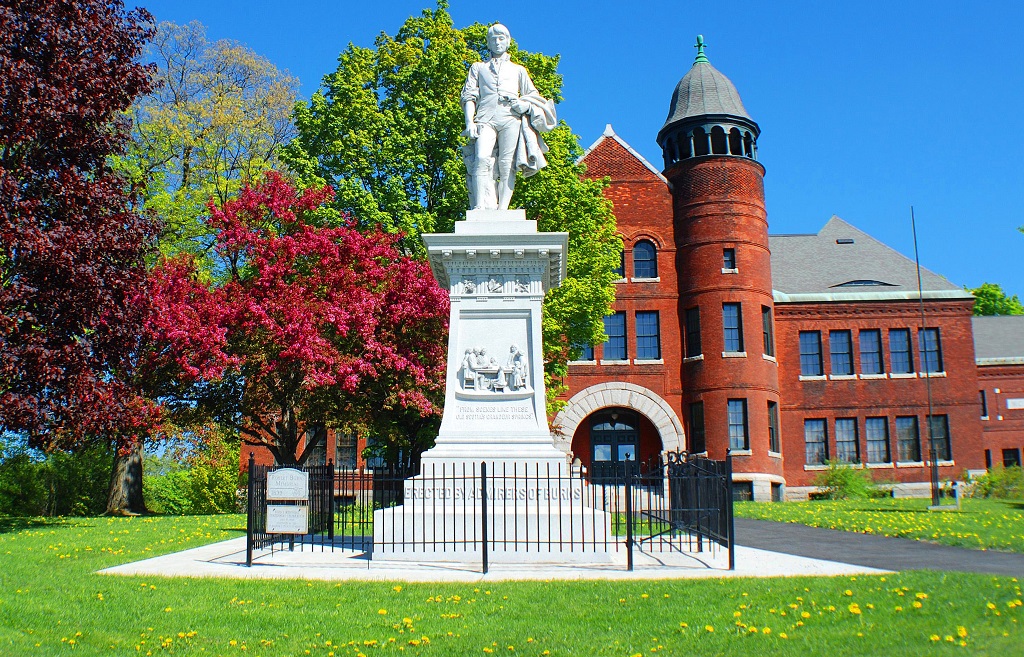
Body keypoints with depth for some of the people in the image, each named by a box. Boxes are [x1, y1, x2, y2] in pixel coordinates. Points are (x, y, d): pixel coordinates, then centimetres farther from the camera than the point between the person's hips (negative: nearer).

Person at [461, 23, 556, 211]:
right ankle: (479, 207, -31)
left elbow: (534, 95, 25)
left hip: (511, 119, 1)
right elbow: (468, 96, 17)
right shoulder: (478, 67, 29)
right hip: (486, 119, -1)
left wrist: (525, 104, 0)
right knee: (482, 158, -22)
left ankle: (503, 209, -19)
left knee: (507, 164, -14)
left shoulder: (518, 70, 30)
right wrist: (469, 121, 0)